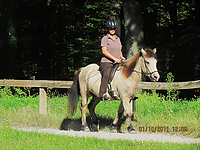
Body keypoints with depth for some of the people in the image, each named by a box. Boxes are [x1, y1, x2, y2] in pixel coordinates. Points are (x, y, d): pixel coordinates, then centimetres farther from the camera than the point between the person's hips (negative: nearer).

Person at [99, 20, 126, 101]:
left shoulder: (118, 39, 19)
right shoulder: (105, 39, -2)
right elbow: (104, 51, -12)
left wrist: (121, 57, 7)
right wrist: (115, 58, -19)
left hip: (117, 63, 7)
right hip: (106, 62, -7)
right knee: (106, 75, -31)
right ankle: (102, 94, -35)